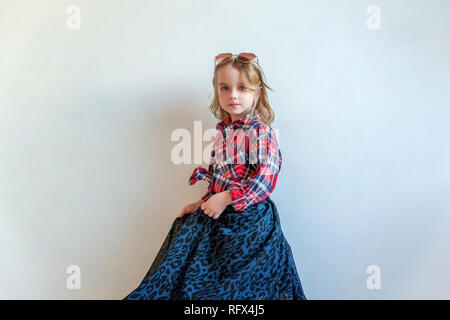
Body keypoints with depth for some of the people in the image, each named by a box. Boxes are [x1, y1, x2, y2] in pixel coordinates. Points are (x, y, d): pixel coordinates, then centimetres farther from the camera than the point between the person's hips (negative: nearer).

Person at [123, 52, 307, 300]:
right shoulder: (223, 132, 10)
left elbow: (265, 178, -20)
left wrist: (226, 198, -21)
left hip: (248, 217, -7)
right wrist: (203, 203, 12)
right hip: (218, 215, 7)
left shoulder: (259, 131, -13)